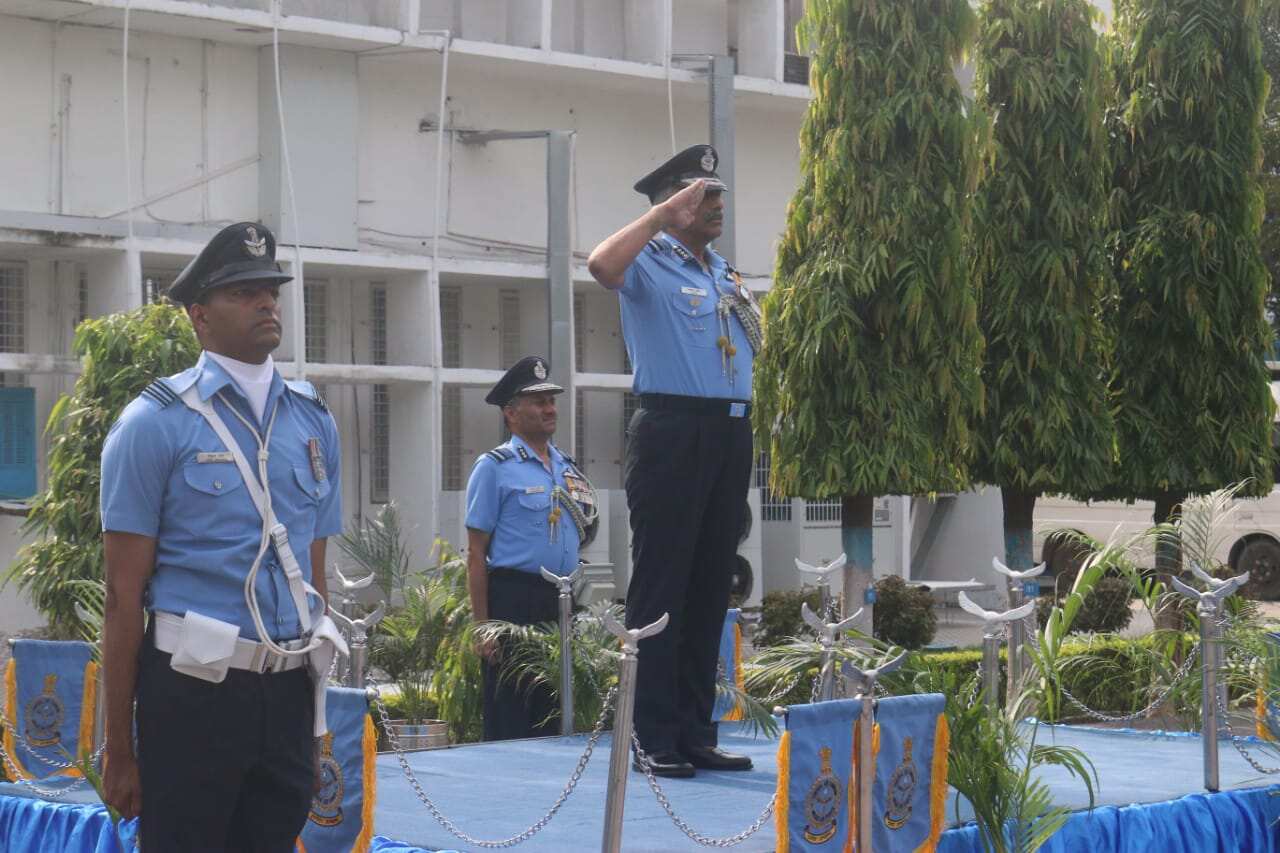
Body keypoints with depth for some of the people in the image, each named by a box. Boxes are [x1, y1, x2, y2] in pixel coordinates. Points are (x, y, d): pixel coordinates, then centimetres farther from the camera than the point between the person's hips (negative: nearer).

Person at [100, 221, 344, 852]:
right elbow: (123, 596, -6)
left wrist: (316, 724, 15)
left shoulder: (313, 420, 11)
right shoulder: (155, 423, -5)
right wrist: (119, 750, -7)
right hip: (194, 688, -5)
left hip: (290, 692, 5)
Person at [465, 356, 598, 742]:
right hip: (514, 598, -6)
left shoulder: (567, 467, 15)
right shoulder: (495, 467, -3)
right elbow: (476, 553, -7)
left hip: (561, 602, 6)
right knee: (508, 724, -4)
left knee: (554, 721, 12)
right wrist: (482, 626, -13)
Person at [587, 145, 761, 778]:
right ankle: (657, 738, -1)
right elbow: (601, 264, -25)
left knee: (712, 585, 10)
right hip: (672, 430, -8)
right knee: (662, 585, -5)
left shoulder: (728, 276, 21)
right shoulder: (649, 265, -2)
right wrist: (664, 214, -17)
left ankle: (697, 732, 17)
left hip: (731, 433, 8)